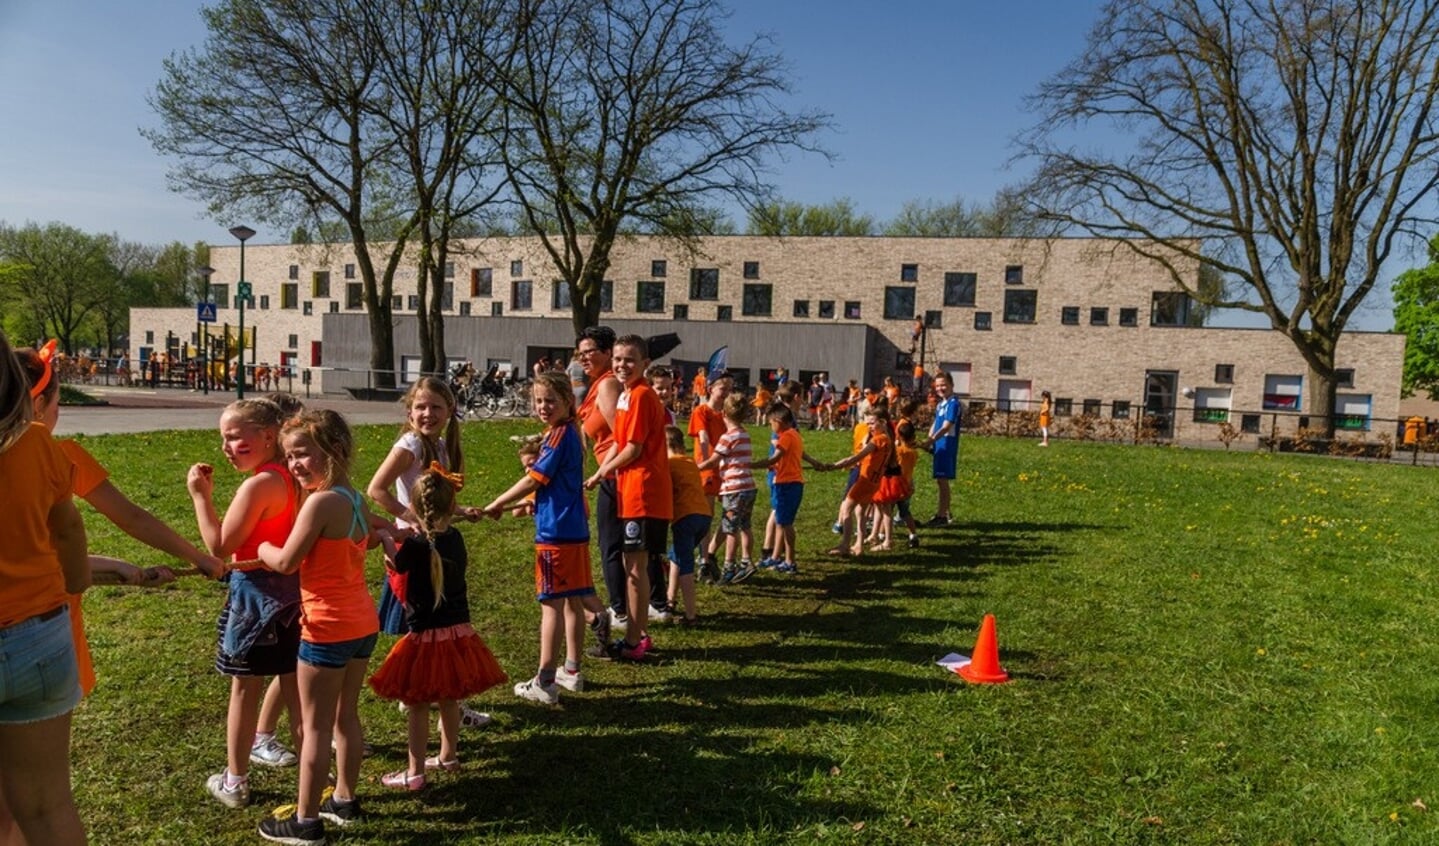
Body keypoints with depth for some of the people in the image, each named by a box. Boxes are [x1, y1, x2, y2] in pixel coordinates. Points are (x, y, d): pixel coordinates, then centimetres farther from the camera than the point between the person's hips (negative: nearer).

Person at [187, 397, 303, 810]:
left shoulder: (259, 484, -21)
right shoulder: (292, 478, 3)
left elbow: (219, 548, -16)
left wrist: (200, 495, -13)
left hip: (256, 593, -7)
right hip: (291, 590, 7)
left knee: (245, 689, 8)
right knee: (294, 687, 15)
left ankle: (234, 782, 22)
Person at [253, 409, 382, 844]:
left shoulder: (320, 501, -20)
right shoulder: (355, 498, 6)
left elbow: (285, 562, -15)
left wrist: (259, 544, 3)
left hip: (328, 628, -8)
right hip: (363, 622, 9)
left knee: (316, 729, 5)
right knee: (346, 717, 21)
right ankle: (344, 800, 35)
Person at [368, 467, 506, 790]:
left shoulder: (416, 545, -17)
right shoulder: (455, 537, -2)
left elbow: (397, 564, 3)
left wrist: (385, 538, 20)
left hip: (426, 635, -6)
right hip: (458, 630, 6)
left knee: (418, 705, 4)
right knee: (449, 699, 19)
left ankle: (415, 773, 11)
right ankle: (448, 756, 34)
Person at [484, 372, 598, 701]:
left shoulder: (559, 435, -15)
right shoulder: (569, 433, 13)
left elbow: (534, 479, -13)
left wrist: (496, 504, -3)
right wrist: (527, 503, 19)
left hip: (555, 532, -9)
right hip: (575, 528, 9)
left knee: (552, 603, -3)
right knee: (572, 601, 14)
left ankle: (545, 681, 3)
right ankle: (572, 670, 25)